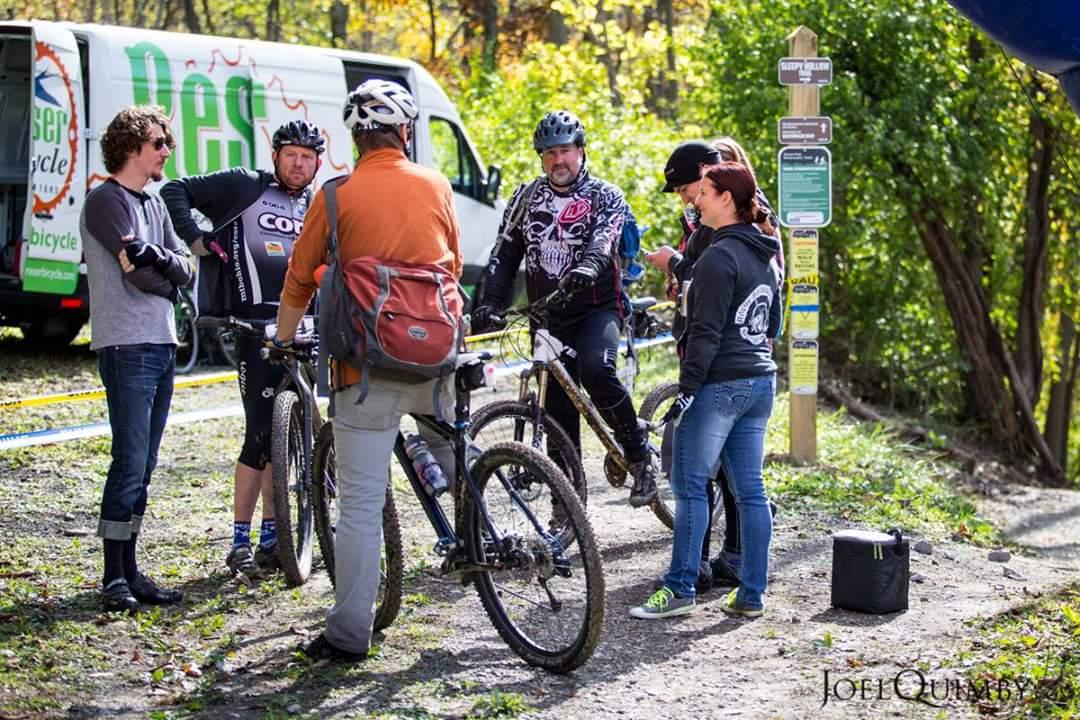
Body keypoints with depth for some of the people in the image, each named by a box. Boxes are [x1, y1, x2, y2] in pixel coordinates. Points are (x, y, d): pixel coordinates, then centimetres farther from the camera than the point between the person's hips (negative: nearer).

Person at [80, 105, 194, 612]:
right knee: (130, 463, -10)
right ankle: (114, 579, -6)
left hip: (161, 346, 9)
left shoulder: (153, 203, 19)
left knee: (143, 467, 9)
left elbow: (185, 271, 8)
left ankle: (130, 572, 14)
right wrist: (172, 279, 3)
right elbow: (140, 275, -16)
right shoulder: (107, 200, -7)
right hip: (127, 347, -9)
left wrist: (161, 258, -13)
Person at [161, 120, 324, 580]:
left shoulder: (316, 210, 17)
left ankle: (271, 537, 18)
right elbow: (176, 191, 1)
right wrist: (195, 239, -9)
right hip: (256, 326, -6)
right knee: (261, 433, -10)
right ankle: (240, 541, -3)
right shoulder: (243, 187, 1)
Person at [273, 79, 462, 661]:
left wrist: (282, 341, 21)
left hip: (367, 365, -3)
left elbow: (299, 281, 3)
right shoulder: (435, 186, 5)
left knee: (361, 503, 0)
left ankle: (350, 634, 2)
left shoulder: (335, 196, -4)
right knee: (451, 457, 31)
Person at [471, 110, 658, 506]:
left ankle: (640, 455, -15)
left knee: (596, 371, -32)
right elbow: (504, 255, 6)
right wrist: (489, 303, -10)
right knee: (558, 411, 3)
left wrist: (587, 267, -43)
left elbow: (604, 238, -20)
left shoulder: (605, 196, 0)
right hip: (550, 315, 4)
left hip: (598, 308, -4)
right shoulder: (525, 199, 10)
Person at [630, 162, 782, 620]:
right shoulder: (765, 256, 14)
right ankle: (751, 595, 10)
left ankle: (680, 589, -1)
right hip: (761, 381, 9)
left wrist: (687, 388, -17)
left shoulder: (719, 256, -14)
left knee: (689, 484, -2)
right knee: (750, 490, 8)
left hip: (720, 384, -9)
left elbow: (706, 333, -18)